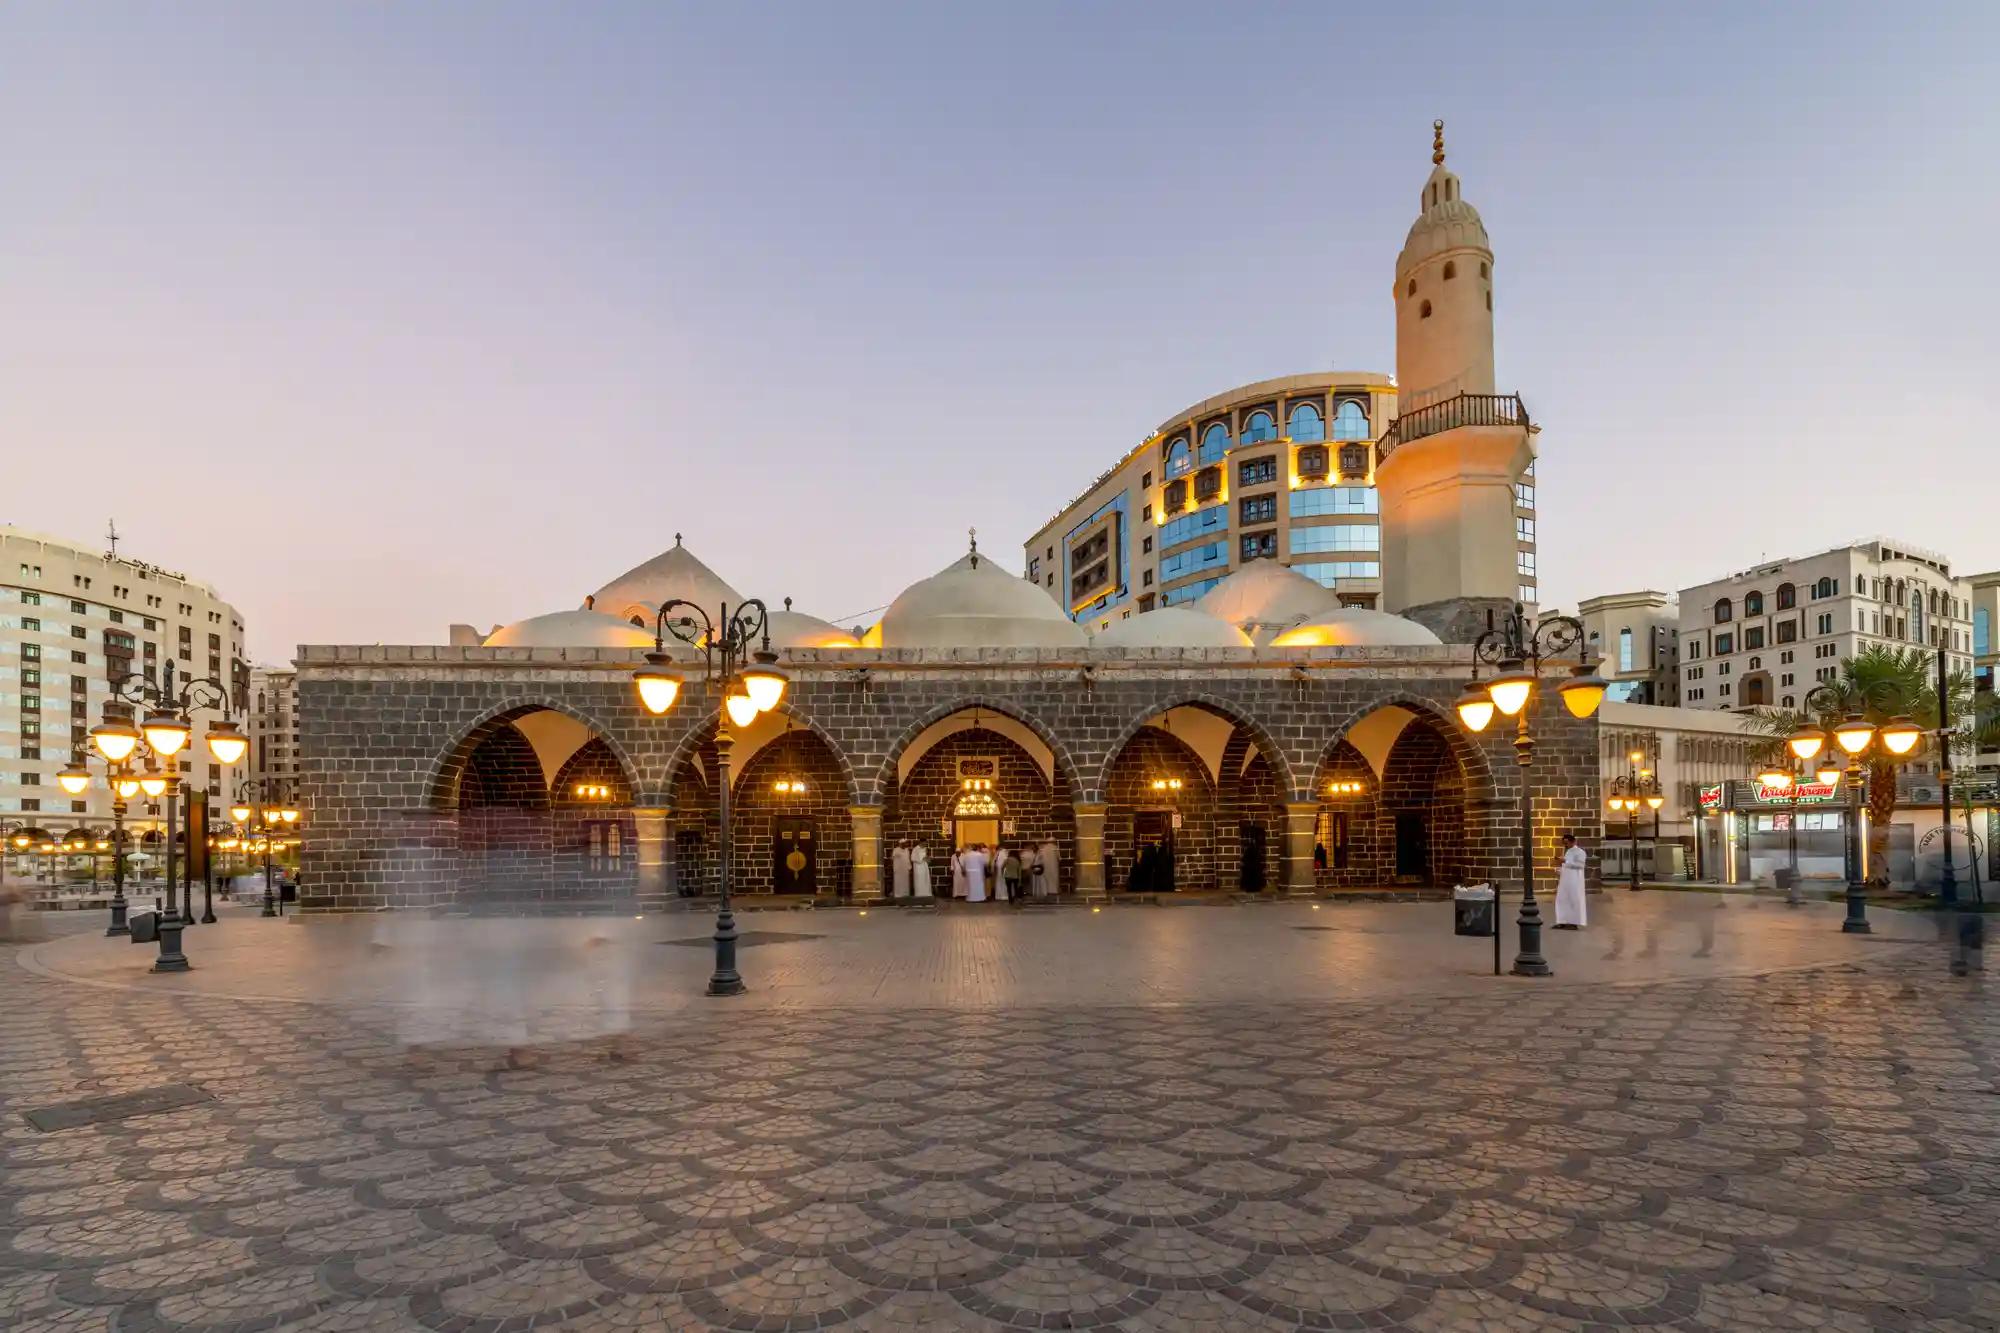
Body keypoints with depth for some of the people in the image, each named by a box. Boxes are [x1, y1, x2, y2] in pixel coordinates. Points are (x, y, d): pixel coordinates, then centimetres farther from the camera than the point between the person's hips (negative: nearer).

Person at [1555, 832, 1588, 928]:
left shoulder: (1579, 852, -7)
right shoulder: (1567, 852, 19)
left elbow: (1580, 864, -19)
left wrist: (1566, 862, -21)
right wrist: (1560, 872, 10)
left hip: (1574, 881, -9)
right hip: (1565, 880, 9)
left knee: (1574, 900, -5)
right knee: (1562, 900, 6)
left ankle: (1574, 923, -1)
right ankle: (1564, 922, 10)